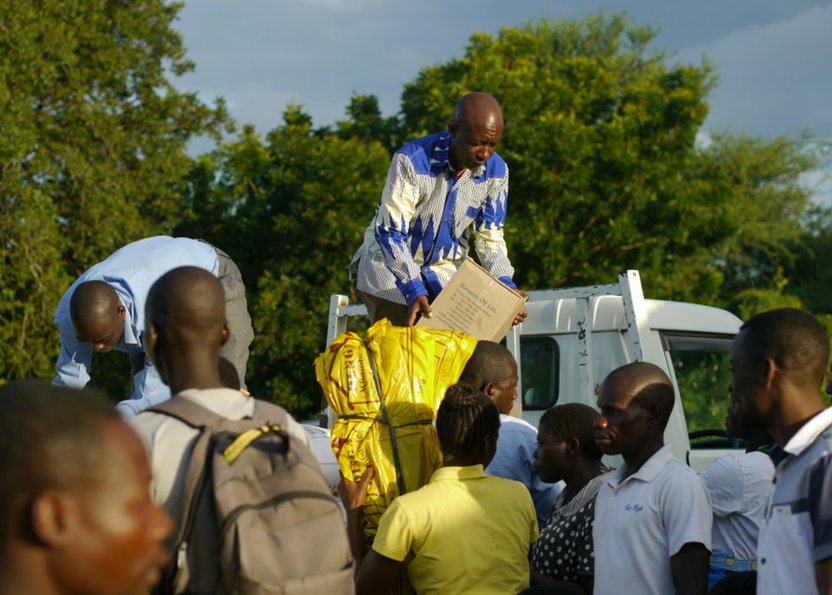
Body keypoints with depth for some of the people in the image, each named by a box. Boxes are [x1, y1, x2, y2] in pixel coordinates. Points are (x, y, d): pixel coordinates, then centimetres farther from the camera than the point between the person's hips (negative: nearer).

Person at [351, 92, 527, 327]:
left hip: (445, 270, 4)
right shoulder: (412, 161, -27)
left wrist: (506, 286, -18)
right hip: (391, 266, -4)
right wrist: (413, 289, -36)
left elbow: (490, 236, -2)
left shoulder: (496, 171, -11)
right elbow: (390, 232, -26)